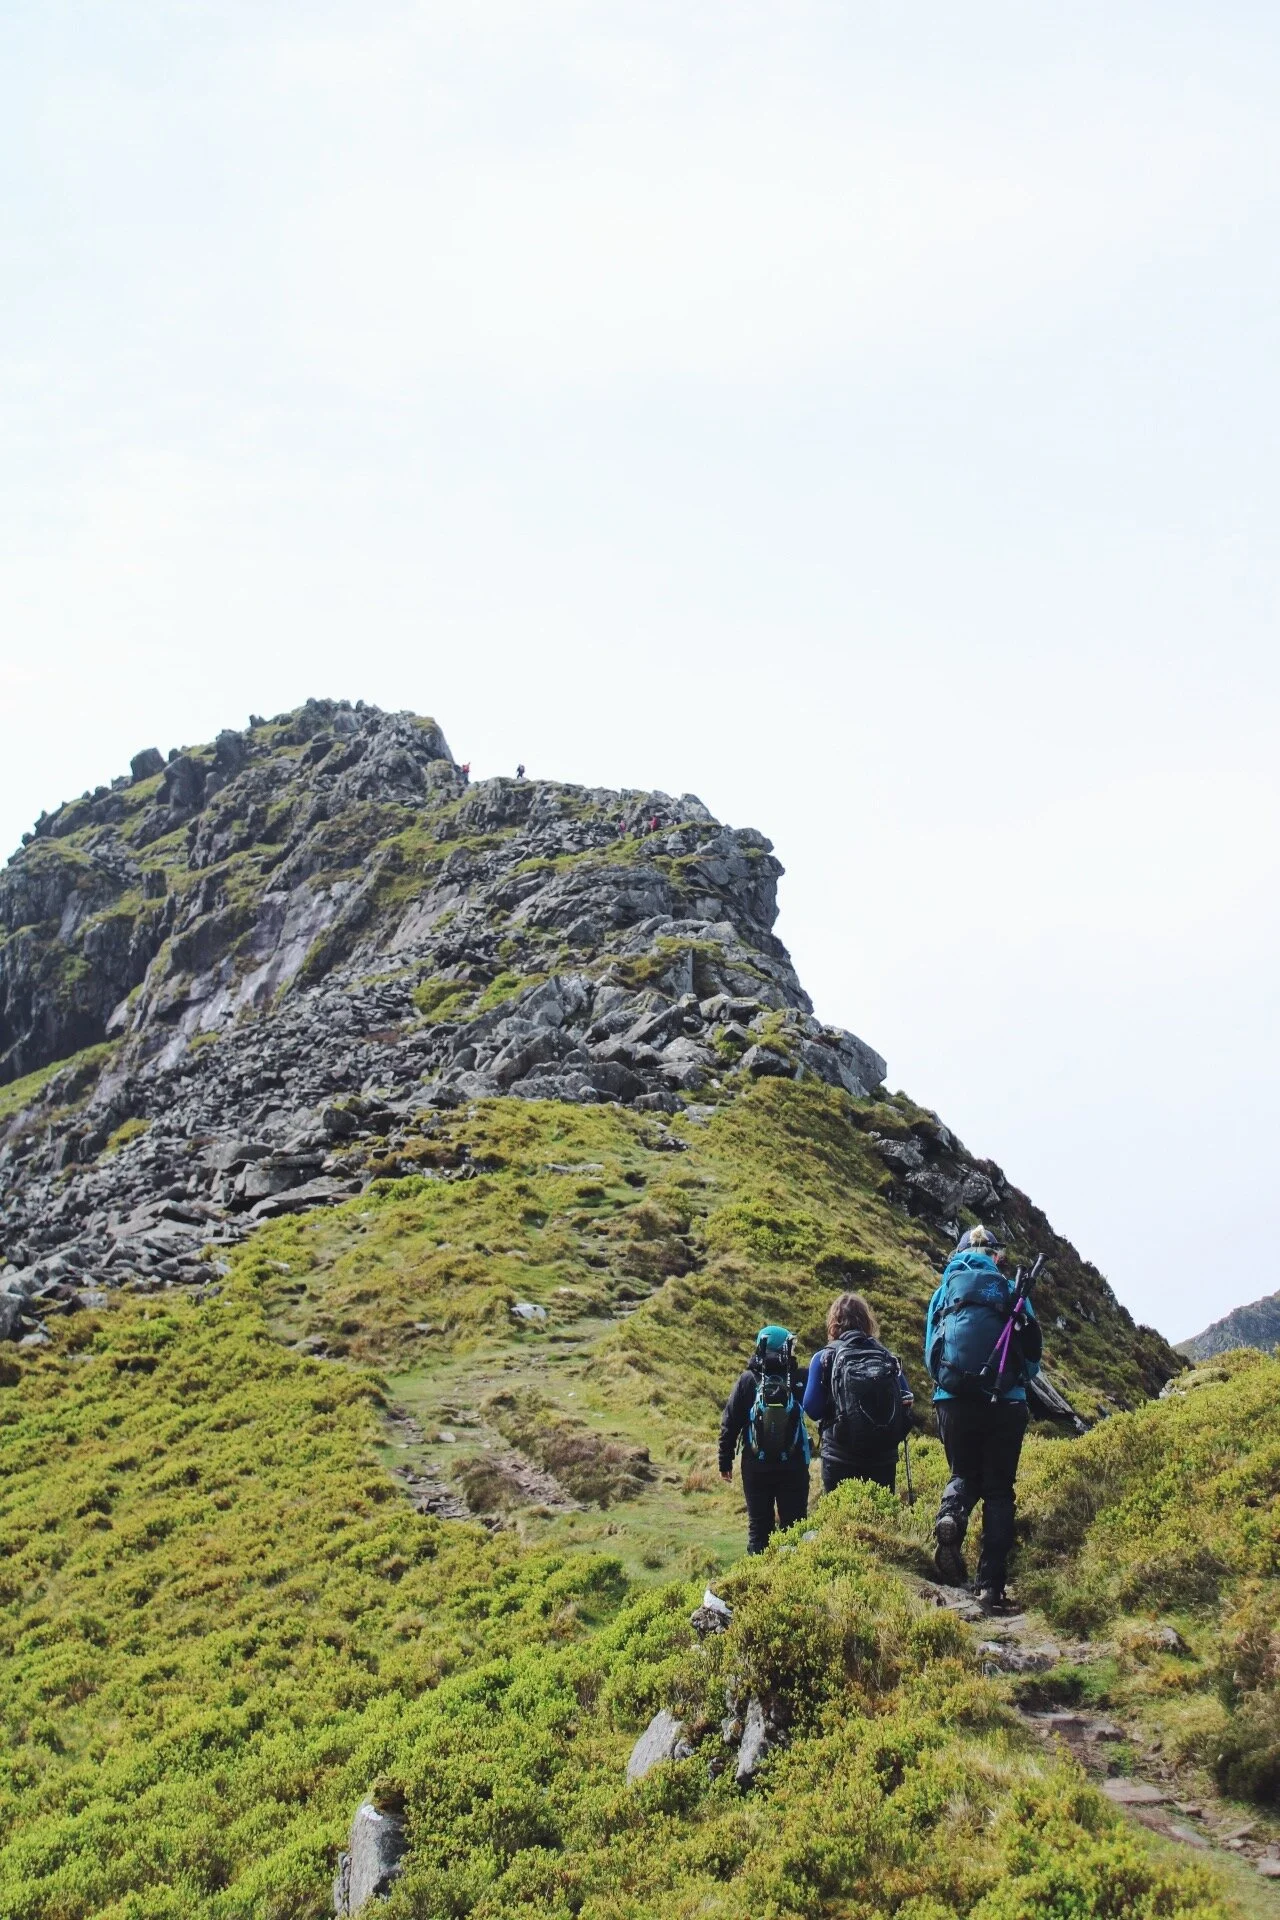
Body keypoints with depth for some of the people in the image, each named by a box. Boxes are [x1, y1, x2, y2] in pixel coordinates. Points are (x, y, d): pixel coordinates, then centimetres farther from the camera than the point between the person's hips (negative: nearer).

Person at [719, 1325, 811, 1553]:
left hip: (756, 1468, 0)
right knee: (794, 1526, 9)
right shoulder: (800, 1378, -8)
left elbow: (729, 1424, -3)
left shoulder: (748, 1380, -6)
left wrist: (725, 1462, 4)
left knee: (759, 1527, 10)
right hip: (794, 1466, 0)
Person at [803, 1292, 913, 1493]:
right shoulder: (888, 1357, 6)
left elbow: (812, 1408, -7)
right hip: (884, 1458, 3)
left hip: (840, 1457, -3)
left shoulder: (824, 1358, -3)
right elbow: (907, 1400, 5)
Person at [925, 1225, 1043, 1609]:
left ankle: (950, 1515, -13)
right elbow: (1032, 1361, 7)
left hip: (953, 1401, 1)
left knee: (964, 1473, 21)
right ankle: (991, 1583, 1)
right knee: (999, 1489, 10)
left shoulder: (945, 1290, 7)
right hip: (1005, 1403, -1)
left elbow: (930, 1354, 12)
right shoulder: (1012, 1292, 4)